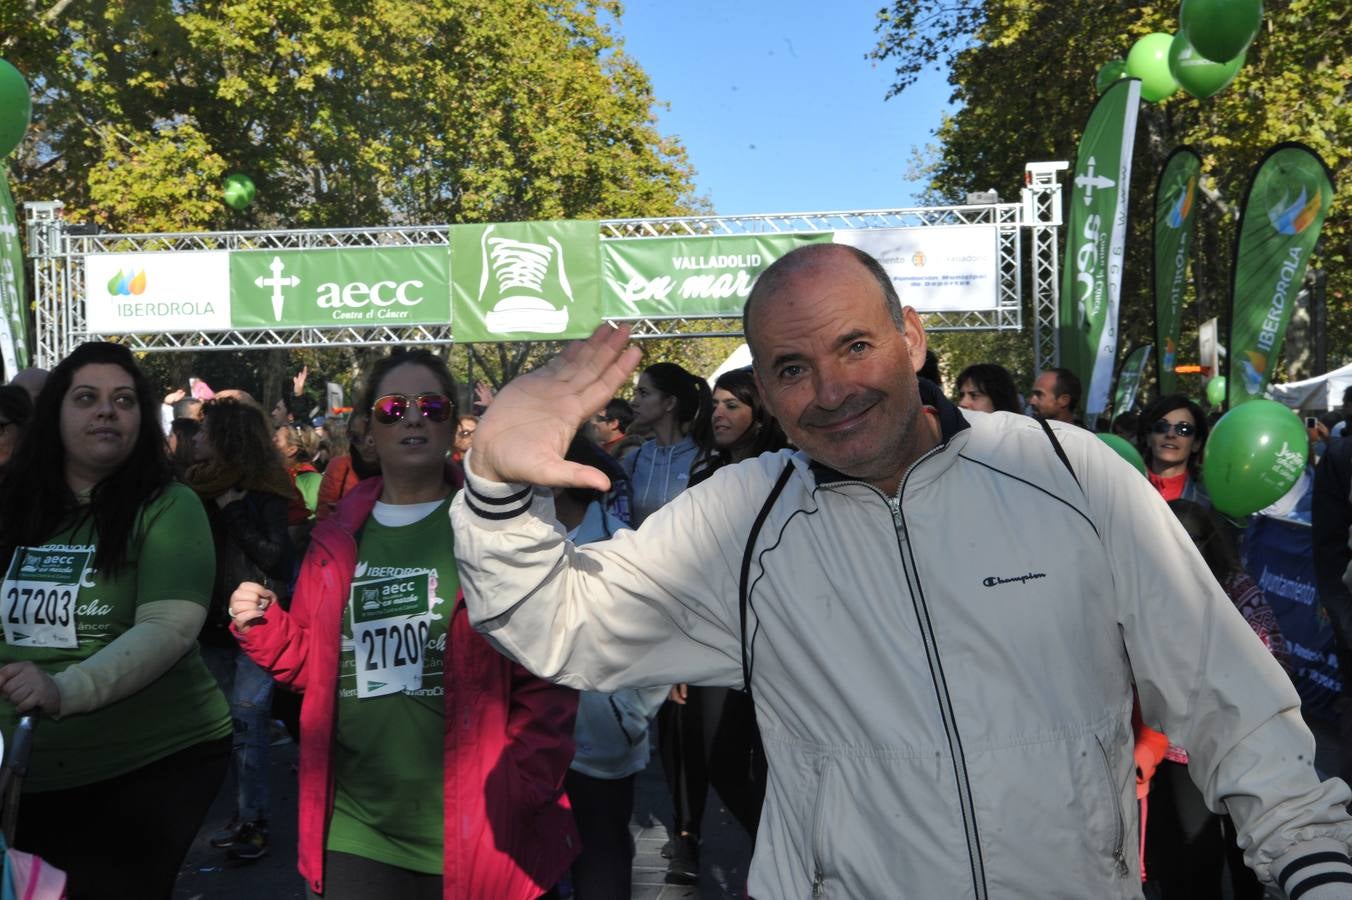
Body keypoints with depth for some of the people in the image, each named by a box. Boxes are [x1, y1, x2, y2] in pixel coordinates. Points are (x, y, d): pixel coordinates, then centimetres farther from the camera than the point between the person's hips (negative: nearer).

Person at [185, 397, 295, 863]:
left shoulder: (262, 491, -10)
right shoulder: (202, 486, 7)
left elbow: (278, 560, -17)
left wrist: (234, 510, -17)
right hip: (215, 622, 7)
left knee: (246, 721, -6)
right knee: (230, 722, 12)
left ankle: (253, 820, 1)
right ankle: (243, 812, 22)